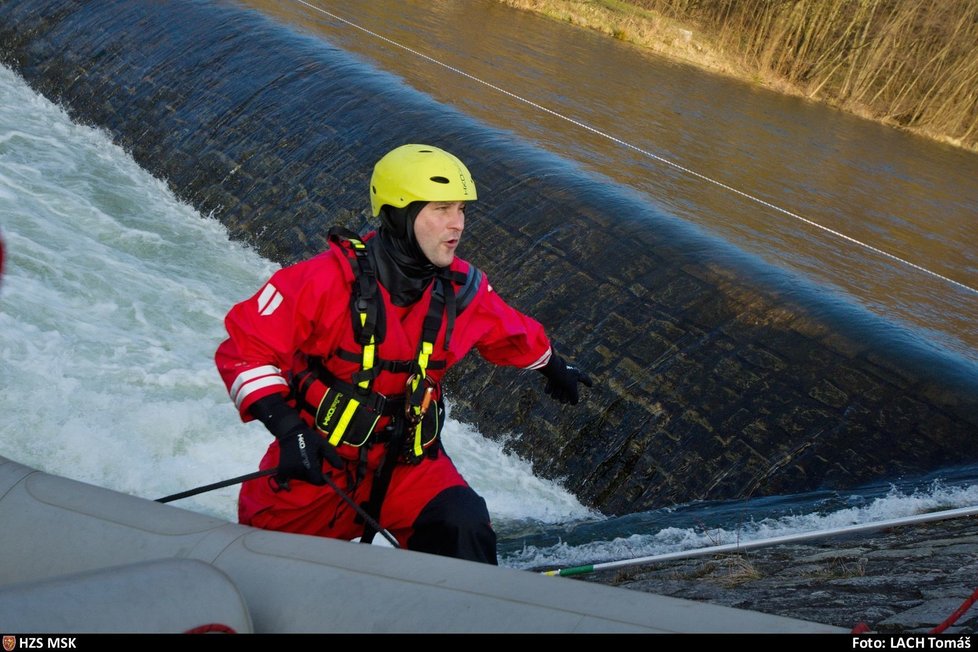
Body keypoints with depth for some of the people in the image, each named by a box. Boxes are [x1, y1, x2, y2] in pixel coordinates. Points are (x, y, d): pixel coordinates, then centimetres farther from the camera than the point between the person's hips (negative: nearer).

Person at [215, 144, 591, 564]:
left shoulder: (462, 289, -6)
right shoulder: (330, 279, -20)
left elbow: (511, 333, 16)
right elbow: (244, 349, -16)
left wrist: (553, 367, 34)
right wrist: (288, 429, -29)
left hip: (409, 465, 2)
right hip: (315, 464, -2)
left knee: (464, 526, -27)